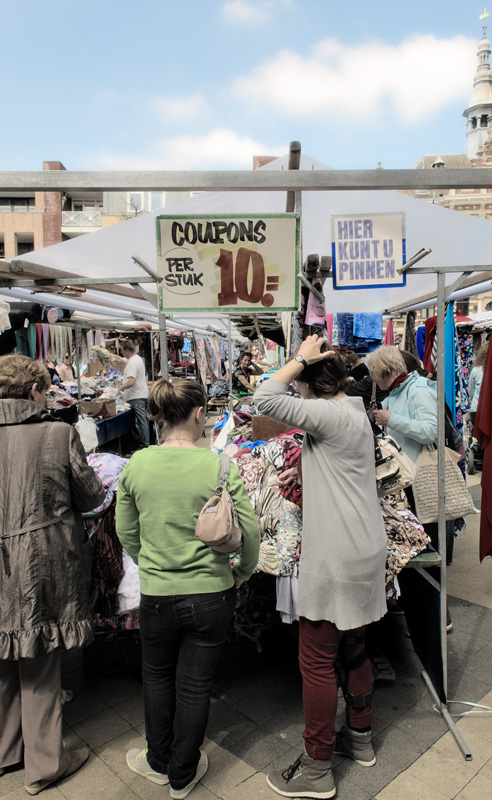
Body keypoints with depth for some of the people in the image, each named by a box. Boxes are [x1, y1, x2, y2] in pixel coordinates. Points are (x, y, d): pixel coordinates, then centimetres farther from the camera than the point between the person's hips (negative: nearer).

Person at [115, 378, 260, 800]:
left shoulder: (137, 465, -9)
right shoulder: (218, 468, -17)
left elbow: (126, 533, 2)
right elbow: (251, 531, -12)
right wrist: (243, 571, 7)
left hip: (156, 593, 2)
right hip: (210, 592, -2)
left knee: (158, 676, 26)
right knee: (195, 684, 17)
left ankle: (159, 761, 47)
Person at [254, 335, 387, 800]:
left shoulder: (331, 416, -19)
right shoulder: (355, 413, 10)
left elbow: (265, 399, -26)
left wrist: (300, 359, -15)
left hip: (336, 560, -10)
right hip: (365, 552, 10)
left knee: (316, 661, 3)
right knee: (353, 650, 22)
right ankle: (360, 739, 39)